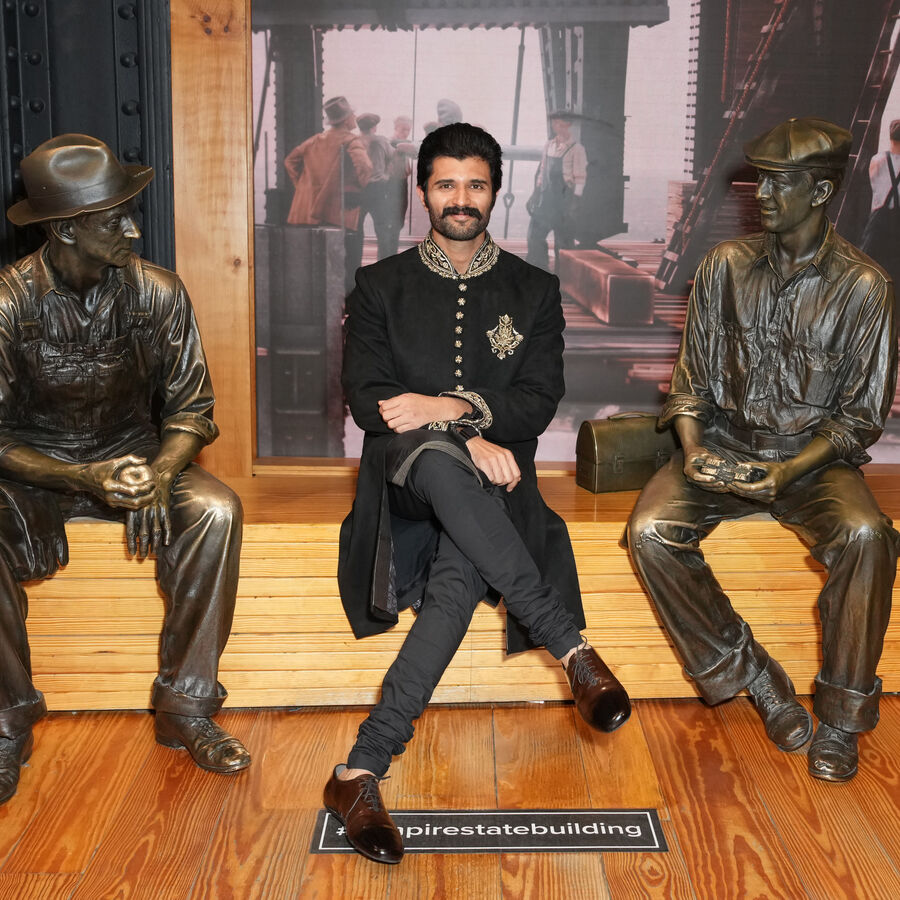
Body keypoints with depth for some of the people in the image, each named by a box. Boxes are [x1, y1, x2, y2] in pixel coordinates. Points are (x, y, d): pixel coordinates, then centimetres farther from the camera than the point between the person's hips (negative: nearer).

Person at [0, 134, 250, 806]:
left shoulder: (157, 292, -8)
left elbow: (191, 409, -3)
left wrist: (159, 474, -25)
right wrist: (83, 479, -29)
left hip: (137, 456, 2)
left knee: (216, 510, -29)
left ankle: (185, 707, -16)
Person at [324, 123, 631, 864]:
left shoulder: (534, 292, 16)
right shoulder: (382, 286, 14)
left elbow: (539, 402, 4)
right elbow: (368, 399, 1)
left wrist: (449, 405, -14)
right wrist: (463, 437, -15)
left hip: (492, 481, 0)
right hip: (405, 475, 0)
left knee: (460, 573, -35)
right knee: (438, 459, -39)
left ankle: (361, 774, -37)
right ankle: (573, 648, -34)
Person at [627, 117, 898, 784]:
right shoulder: (727, 266, 3)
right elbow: (692, 376, 7)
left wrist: (785, 473, -18)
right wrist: (693, 449, -12)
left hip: (813, 455, -2)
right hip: (725, 443, 3)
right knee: (651, 531, -25)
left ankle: (841, 716, -13)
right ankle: (753, 675, -7)